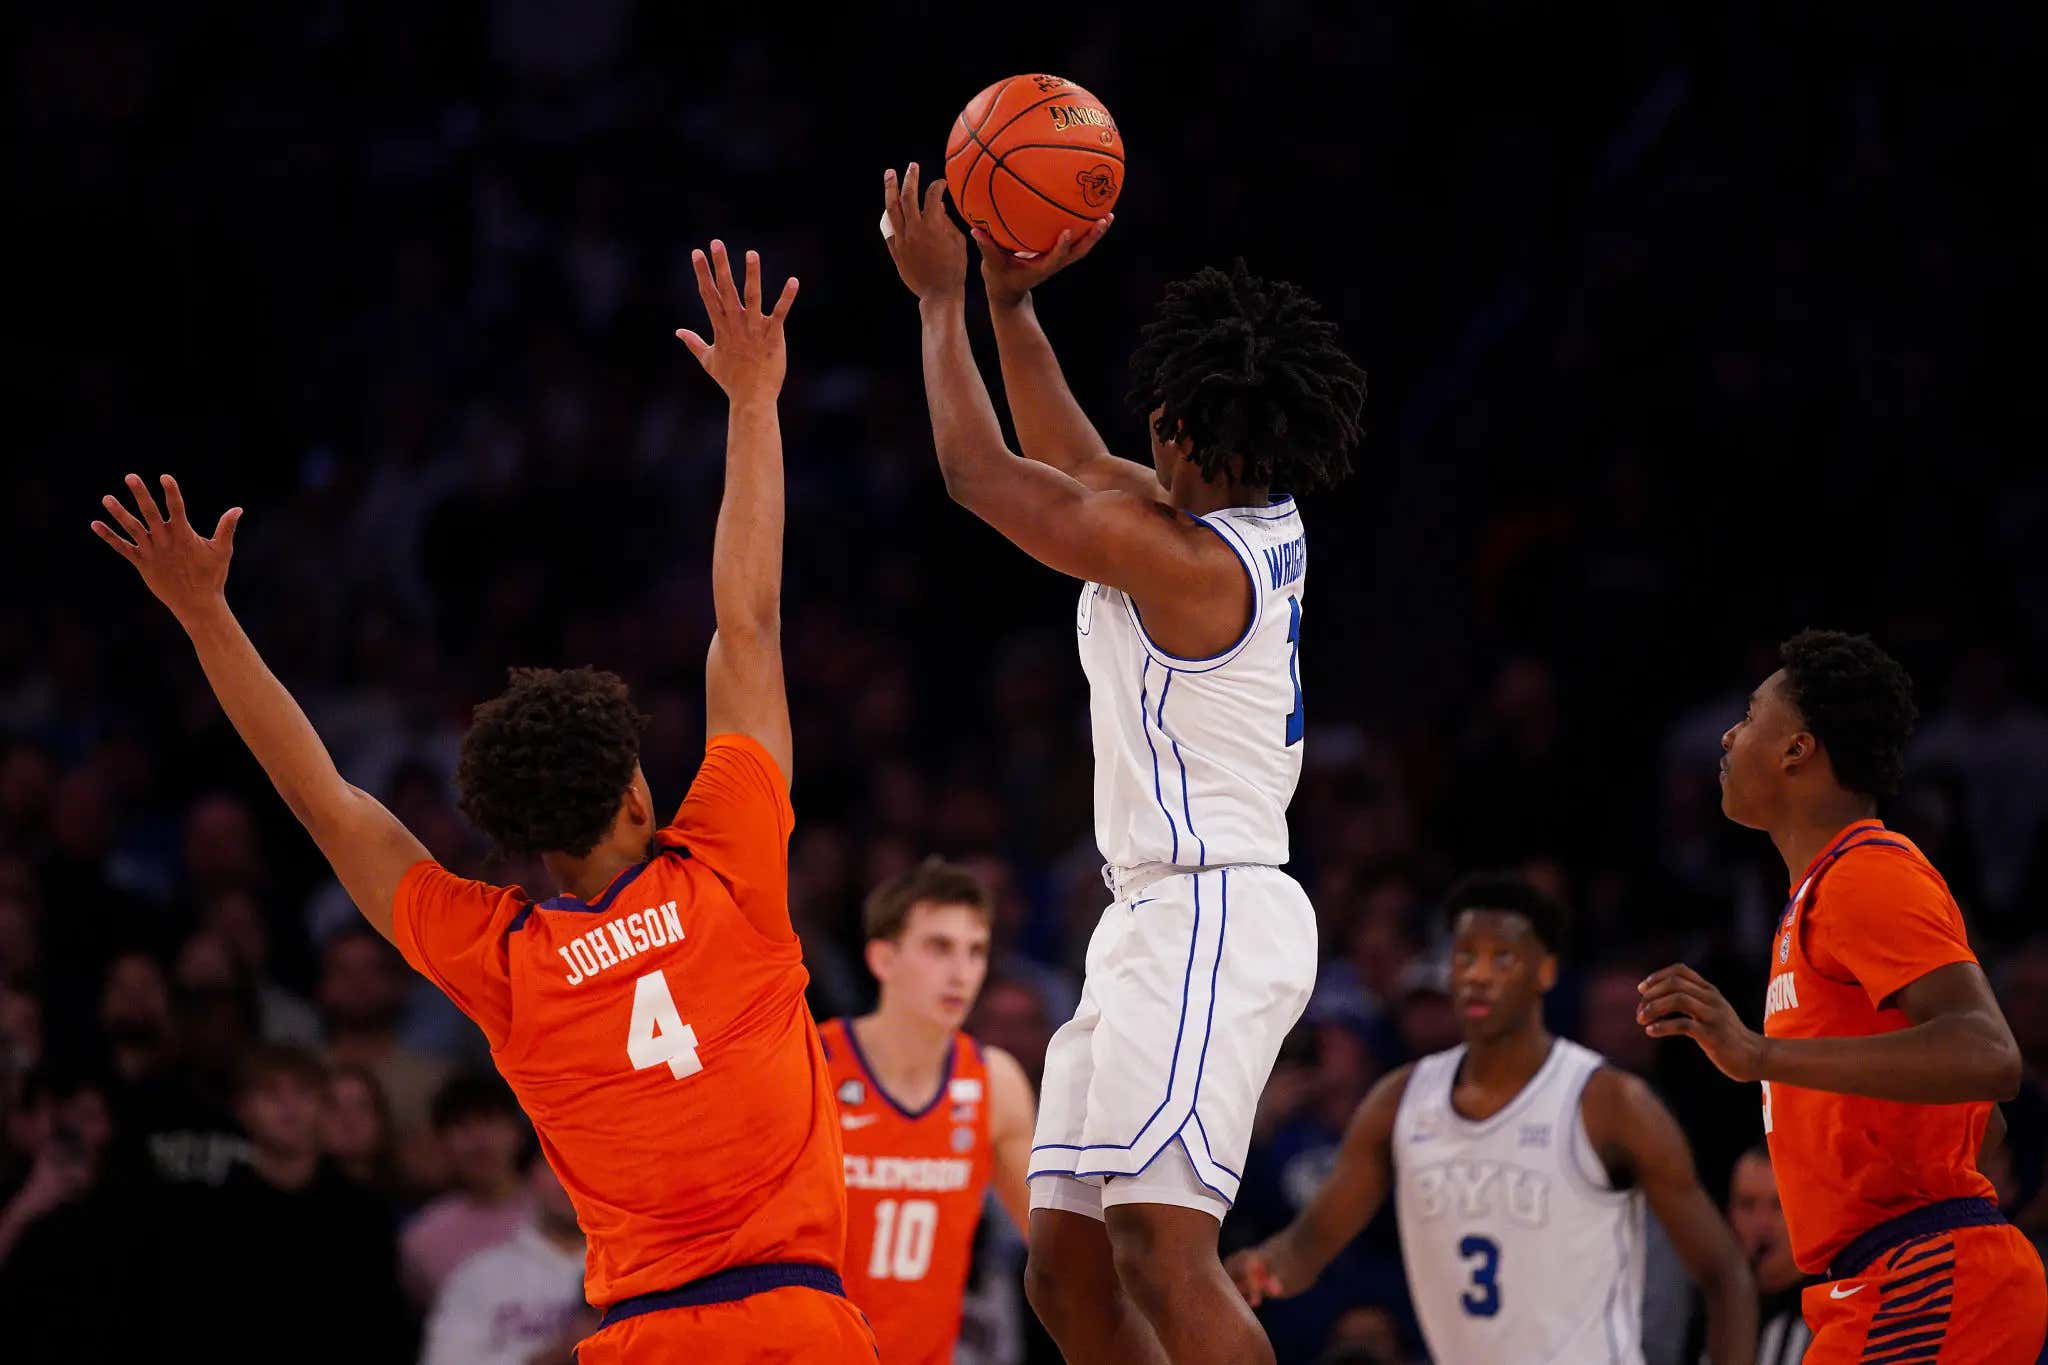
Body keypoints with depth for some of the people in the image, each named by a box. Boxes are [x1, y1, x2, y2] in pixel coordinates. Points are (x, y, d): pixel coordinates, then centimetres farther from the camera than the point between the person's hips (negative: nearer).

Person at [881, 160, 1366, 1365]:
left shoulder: (1184, 559, -16)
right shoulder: (1264, 525, 10)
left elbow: (982, 474, -5)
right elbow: (1075, 467, 28)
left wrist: (944, 299, 7)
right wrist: (1013, 305, 27)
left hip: (1206, 916, -10)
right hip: (1160, 919, 10)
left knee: (1161, 1245, -20)